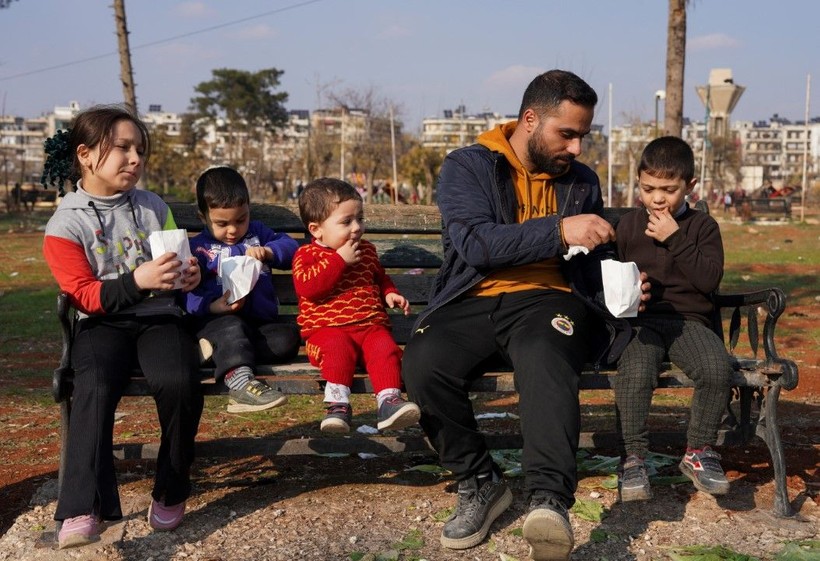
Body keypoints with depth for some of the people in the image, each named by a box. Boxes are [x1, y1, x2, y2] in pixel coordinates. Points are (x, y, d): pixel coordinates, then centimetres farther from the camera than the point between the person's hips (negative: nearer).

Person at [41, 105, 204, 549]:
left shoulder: (154, 208, 12)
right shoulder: (66, 224, 0)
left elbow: (175, 265, 24)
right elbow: (84, 295, -7)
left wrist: (188, 275, -1)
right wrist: (138, 281, -23)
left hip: (158, 317, 2)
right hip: (102, 324, -2)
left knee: (179, 382, -29)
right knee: (95, 388, -34)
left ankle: (171, 493, -8)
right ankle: (83, 509, -34)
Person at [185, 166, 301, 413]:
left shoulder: (258, 233, 22)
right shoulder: (198, 247, 8)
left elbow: (291, 248, 12)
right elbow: (188, 294, -3)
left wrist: (267, 251, -9)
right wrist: (213, 306, -24)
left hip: (260, 321, 3)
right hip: (216, 319, -3)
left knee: (288, 338, -26)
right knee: (232, 327, -37)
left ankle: (221, 350, -32)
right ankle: (241, 382, -58)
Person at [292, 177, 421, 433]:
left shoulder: (367, 250, 19)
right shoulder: (306, 255, 3)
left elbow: (380, 278, 36)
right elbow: (306, 287, -16)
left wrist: (390, 294, 13)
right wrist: (339, 260, -16)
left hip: (370, 324, 4)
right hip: (326, 328, -4)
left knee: (385, 346, -27)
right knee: (337, 348, -36)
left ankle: (389, 400, -36)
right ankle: (338, 403, -38)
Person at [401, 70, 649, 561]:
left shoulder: (582, 181, 19)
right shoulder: (467, 166, 5)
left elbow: (595, 266, 26)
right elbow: (475, 243, -13)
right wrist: (559, 230, -21)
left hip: (546, 300, 1)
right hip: (472, 302, -1)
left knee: (546, 359, -36)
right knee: (422, 364, -32)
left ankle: (550, 501, -46)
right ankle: (481, 484, -10)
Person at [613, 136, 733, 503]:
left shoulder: (703, 226, 10)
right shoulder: (628, 226, 14)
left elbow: (710, 280, -4)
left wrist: (675, 240, -9)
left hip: (689, 319, 0)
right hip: (640, 321, 0)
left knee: (717, 368, -29)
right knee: (635, 373, -32)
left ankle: (699, 452, -7)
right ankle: (634, 458, -15)